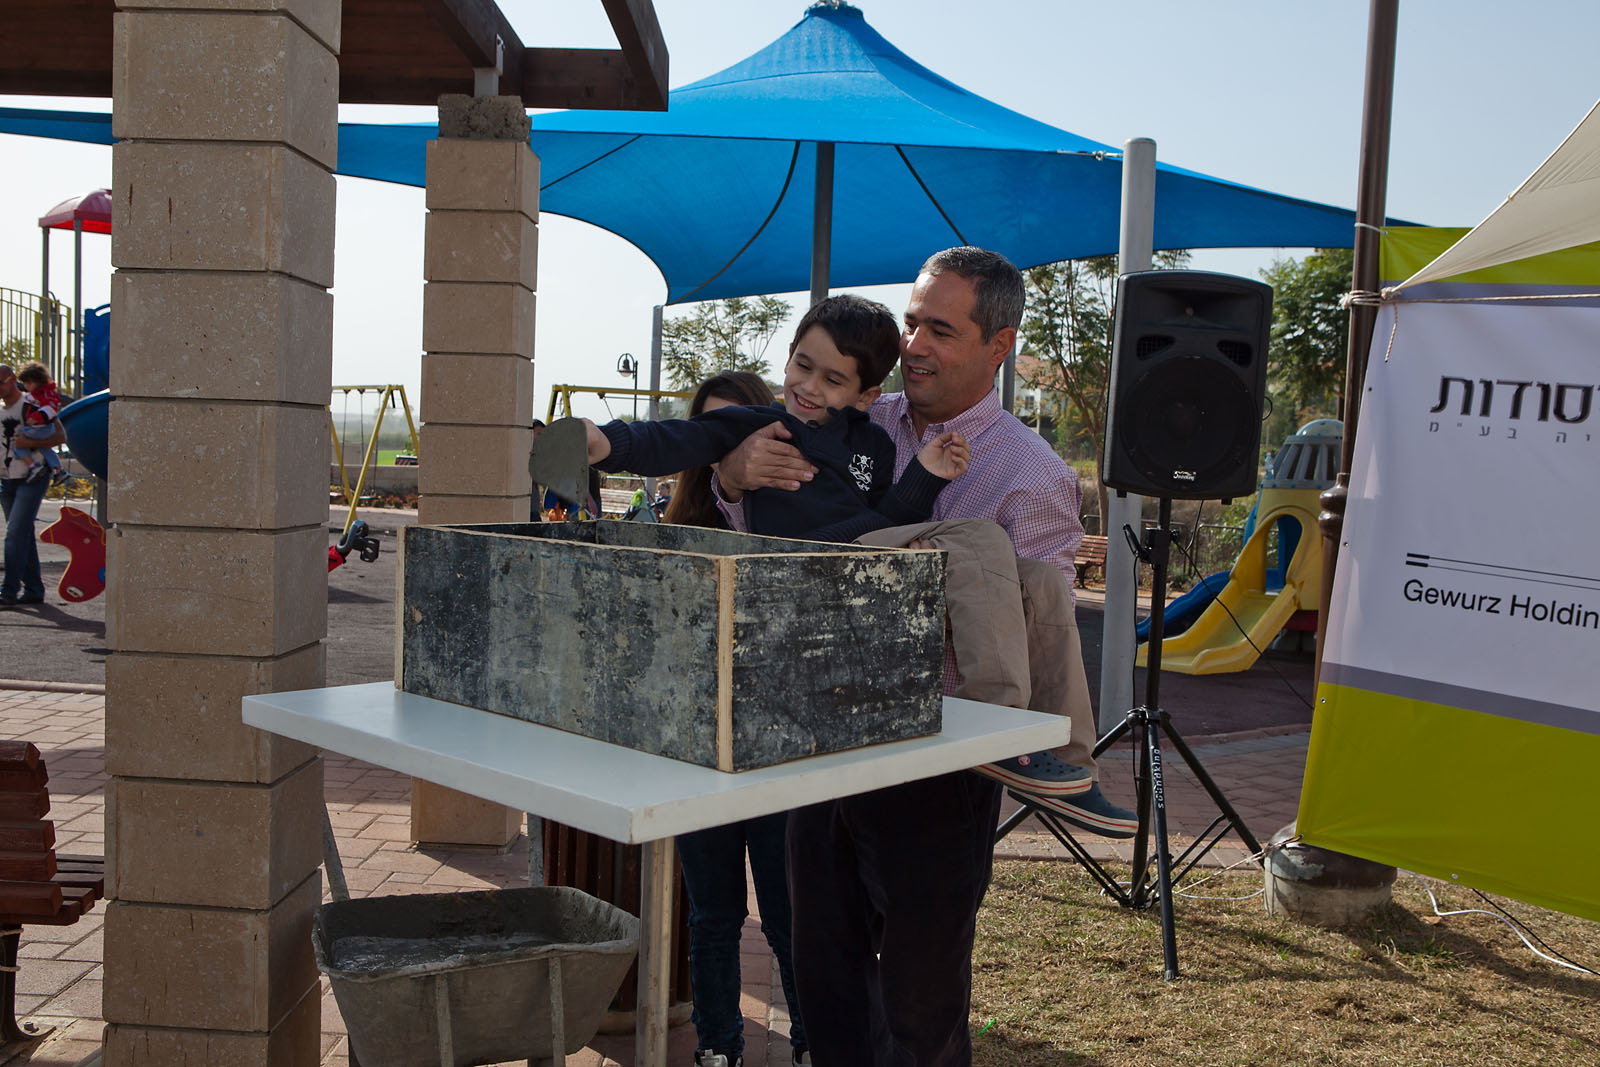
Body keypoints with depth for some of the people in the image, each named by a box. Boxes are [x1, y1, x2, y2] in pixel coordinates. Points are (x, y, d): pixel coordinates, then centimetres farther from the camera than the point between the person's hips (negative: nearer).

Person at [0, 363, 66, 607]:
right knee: (24, 534, 10)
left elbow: (61, 436, -15)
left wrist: (29, 443, -26)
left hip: (31, 479, -7)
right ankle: (34, 590, 16)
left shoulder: (33, 406, -9)